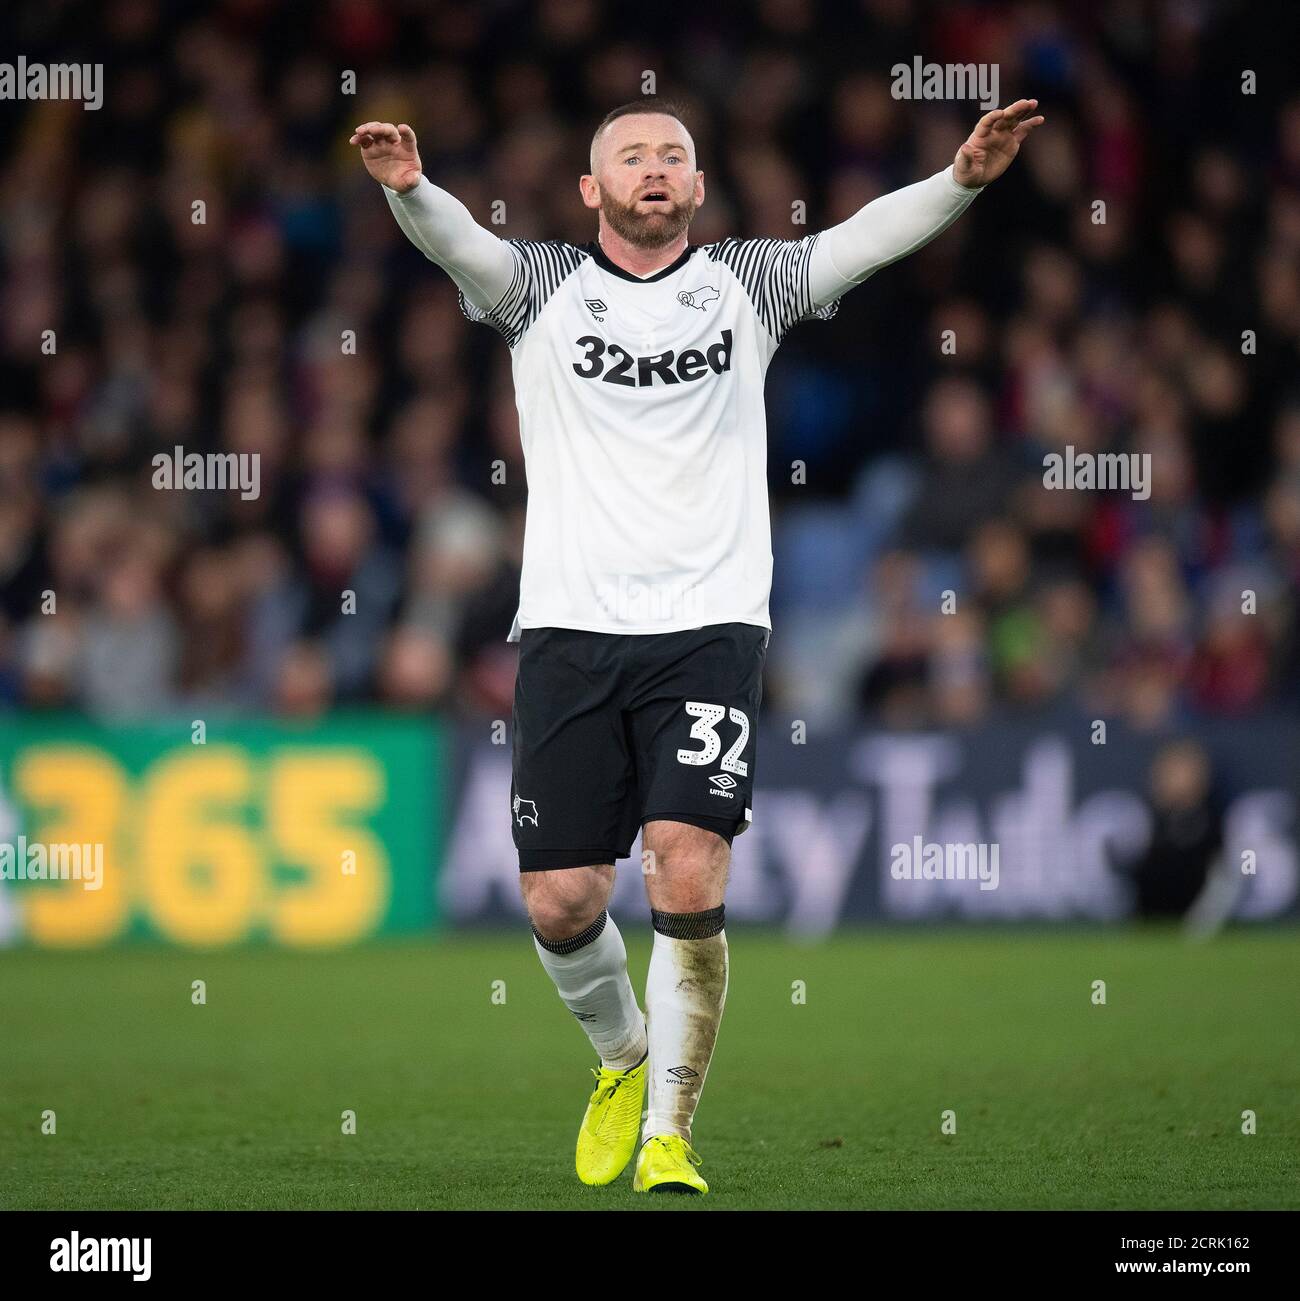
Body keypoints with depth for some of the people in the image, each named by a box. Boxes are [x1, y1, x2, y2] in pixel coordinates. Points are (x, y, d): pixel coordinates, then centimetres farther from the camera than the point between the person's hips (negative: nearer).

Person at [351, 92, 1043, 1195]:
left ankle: (669, 1132, -1)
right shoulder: (540, 287, 7)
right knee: (561, 901, -2)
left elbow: (863, 238, -5)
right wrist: (409, 189, -34)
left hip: (710, 622, -1)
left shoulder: (745, 285, 9)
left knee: (688, 876, -16)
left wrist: (962, 181, -23)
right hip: (569, 627, 1)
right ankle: (623, 1056, 30)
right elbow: (458, 243, -12)